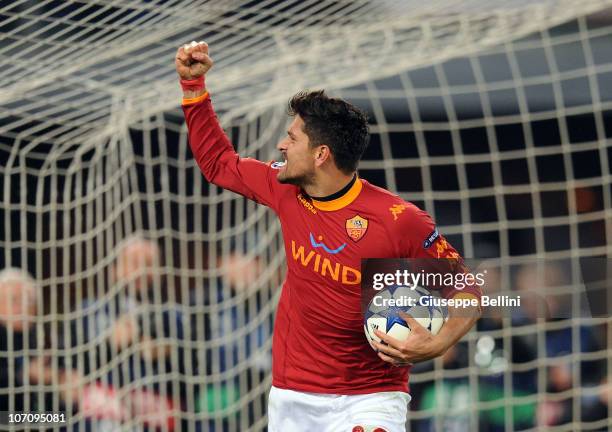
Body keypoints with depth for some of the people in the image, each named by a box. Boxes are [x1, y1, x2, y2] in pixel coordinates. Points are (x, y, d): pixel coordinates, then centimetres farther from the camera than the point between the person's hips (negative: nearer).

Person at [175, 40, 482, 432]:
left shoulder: (398, 220, -16)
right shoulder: (286, 191, 2)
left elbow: (466, 290, -9)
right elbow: (218, 163, 20)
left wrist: (437, 345, -26)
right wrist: (193, 84, 15)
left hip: (368, 401, -5)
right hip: (291, 399, 6)